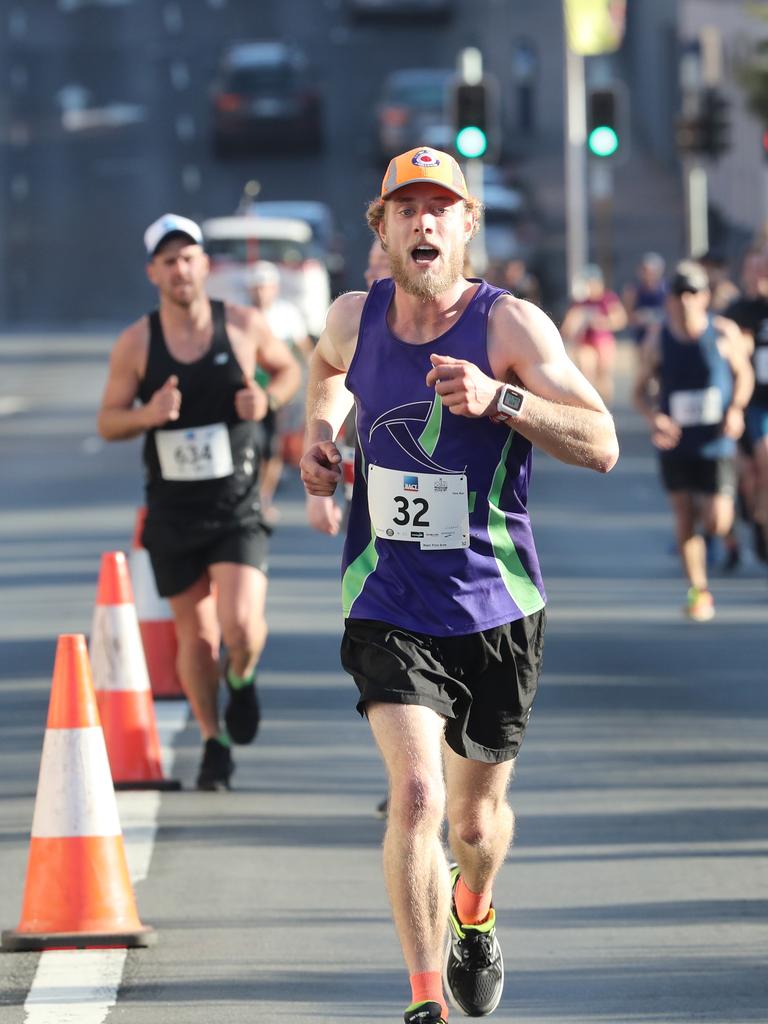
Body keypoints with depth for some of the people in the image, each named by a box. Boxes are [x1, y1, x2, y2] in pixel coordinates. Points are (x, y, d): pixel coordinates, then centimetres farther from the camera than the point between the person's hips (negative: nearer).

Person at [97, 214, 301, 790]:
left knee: (241, 623, -18)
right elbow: (108, 422, 3)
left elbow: (288, 368, 15)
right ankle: (214, 744, 27)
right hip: (173, 511, 1)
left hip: (238, 509, -1)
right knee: (196, 638, 7)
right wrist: (147, 415, -19)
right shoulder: (136, 343, -3)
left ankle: (243, 679, 17)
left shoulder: (244, 327, -3)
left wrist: (269, 400, -7)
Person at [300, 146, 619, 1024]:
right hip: (388, 610, 0)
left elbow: (601, 445, -17)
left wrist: (498, 399, -29)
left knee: (477, 818, 15)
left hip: (494, 609, 0)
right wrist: (320, 431, 7)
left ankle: (474, 919, 50)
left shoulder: (510, 324, -12)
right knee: (416, 796, -20)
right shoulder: (356, 318, -1)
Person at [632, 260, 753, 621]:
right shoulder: (658, 339, -4)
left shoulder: (724, 333, -6)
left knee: (717, 524, -7)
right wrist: (653, 417, -17)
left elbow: (743, 374, 9)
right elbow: (641, 390, 3)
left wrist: (736, 409, -9)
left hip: (715, 443, -1)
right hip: (675, 443, 1)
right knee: (684, 522, 3)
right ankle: (698, 591, 17)